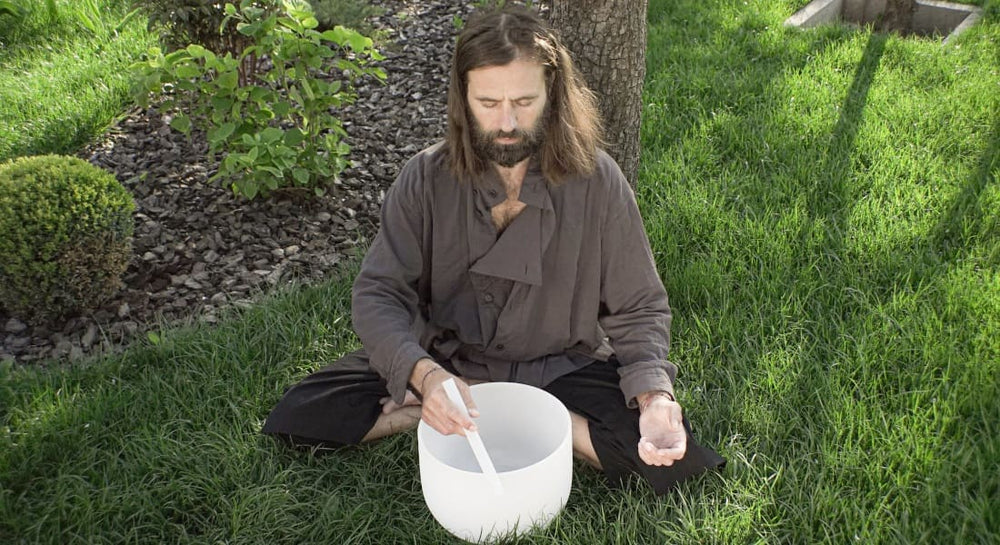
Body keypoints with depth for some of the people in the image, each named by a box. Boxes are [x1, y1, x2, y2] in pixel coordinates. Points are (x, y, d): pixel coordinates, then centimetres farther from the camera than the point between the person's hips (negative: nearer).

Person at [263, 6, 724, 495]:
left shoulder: (596, 181, -14)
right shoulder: (426, 179, -12)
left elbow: (639, 309, -8)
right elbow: (377, 295, -16)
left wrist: (656, 397, -27)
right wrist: (426, 374, -36)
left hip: (562, 367, -1)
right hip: (446, 360, 2)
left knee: (670, 456, -24)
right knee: (295, 418, -15)